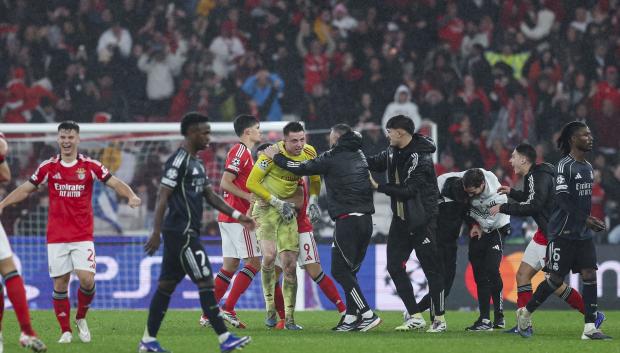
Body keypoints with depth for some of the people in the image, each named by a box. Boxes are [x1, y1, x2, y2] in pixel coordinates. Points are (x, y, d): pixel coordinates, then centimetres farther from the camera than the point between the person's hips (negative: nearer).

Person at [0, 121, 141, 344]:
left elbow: (115, 183, -2)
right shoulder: (48, 167, 4)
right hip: (56, 236, 1)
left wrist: (131, 196, -21)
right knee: (60, 283, 0)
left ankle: (81, 318, 14)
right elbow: (26, 189, 12)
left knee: (87, 279, -12)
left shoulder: (90, 166, 0)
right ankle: (65, 331, 11)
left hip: (82, 236, -1)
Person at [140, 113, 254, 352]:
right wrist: (156, 232, -20)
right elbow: (163, 197, -16)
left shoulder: (196, 163, 18)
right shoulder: (178, 161, -13)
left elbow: (210, 195, 20)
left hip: (187, 233, 10)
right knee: (205, 281, -10)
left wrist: (237, 216, 13)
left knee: (167, 284, 11)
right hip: (181, 233, -10)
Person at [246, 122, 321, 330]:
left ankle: (289, 318, 3)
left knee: (290, 264, -2)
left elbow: (315, 179, 17)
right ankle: (270, 308, -8)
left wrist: (313, 201, 1)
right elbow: (251, 183, -15)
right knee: (269, 255, -24)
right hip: (266, 208, -4)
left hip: (288, 210, 4)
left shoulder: (309, 153, -3)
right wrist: (277, 203, -15)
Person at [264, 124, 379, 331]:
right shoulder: (359, 157, 17)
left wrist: (276, 157, 18)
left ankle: (367, 314, -12)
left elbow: (301, 168, 3)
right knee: (350, 270, 13)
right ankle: (351, 317, 9)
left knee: (340, 270, -4)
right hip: (365, 219, 7)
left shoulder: (332, 158, -4)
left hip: (347, 220, -7)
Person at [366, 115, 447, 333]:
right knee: (395, 266, 4)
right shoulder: (394, 151, 5)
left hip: (422, 220, -8)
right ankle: (415, 317, 9)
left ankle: (439, 319, 5)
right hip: (400, 219, 8)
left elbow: (408, 191, -24)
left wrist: (379, 187, -16)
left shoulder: (420, 158, -20)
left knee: (431, 269, -2)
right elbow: (377, 163, 20)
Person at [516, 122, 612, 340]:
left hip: (583, 233, 7)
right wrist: (586, 219, -28)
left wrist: (591, 223, 17)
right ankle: (526, 313, 19)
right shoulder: (564, 166, -12)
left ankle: (590, 328, -6)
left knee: (590, 275, -5)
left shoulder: (588, 167, 13)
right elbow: (563, 198, -21)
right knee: (556, 279, -2)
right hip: (563, 232, -7)